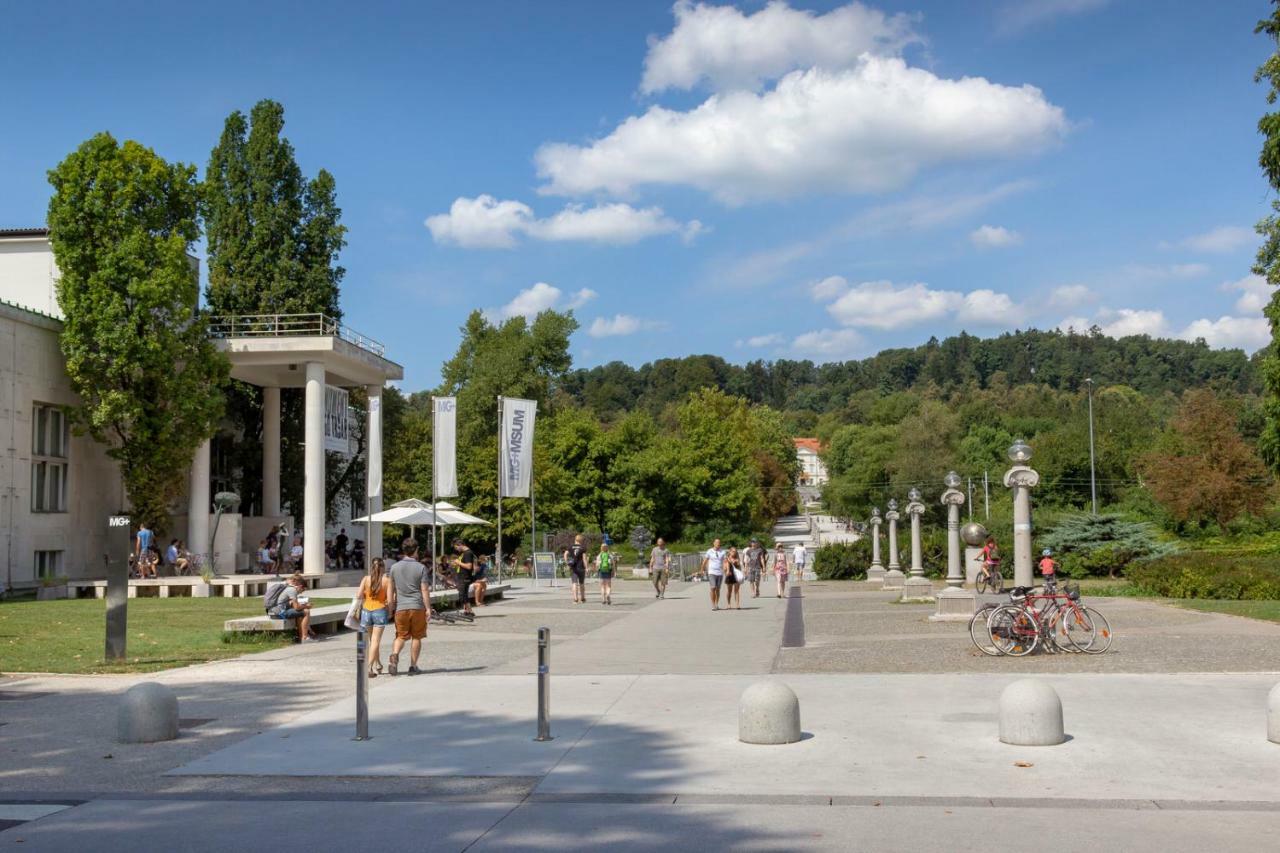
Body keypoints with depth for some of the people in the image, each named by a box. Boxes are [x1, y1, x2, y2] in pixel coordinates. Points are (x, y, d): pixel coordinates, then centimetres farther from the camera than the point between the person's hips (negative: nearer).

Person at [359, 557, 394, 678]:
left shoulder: (365, 579, -1)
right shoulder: (387, 580, -6)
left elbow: (359, 596, -5)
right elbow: (390, 600, -9)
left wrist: (358, 610, 12)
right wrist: (390, 612, 6)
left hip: (366, 610, 3)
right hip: (380, 611, -3)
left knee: (372, 640, 19)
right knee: (375, 640, -1)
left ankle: (378, 665, 31)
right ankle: (369, 667, -11)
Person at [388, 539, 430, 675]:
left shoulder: (395, 567, 4)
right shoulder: (421, 568, -4)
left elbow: (392, 590, 10)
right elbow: (424, 590, -7)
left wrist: (391, 607, 19)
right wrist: (428, 608, -2)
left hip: (401, 607, 2)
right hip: (417, 607, -2)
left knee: (401, 636, 10)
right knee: (416, 637, 8)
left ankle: (394, 655, -18)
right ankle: (413, 666, 10)